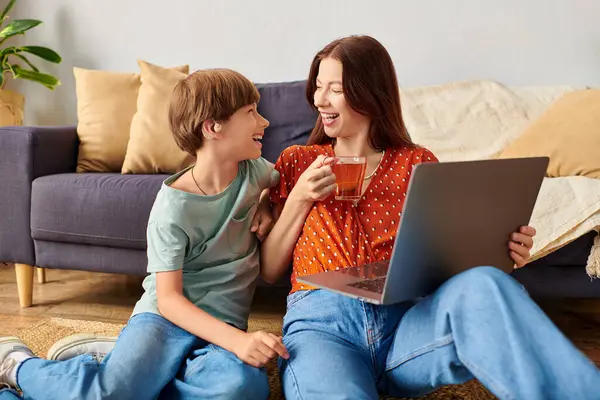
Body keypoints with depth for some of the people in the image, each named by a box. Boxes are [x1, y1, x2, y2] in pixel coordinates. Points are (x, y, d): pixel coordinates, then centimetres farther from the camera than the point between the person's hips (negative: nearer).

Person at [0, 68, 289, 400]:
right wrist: (234, 340, -29)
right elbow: (168, 298, -15)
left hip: (224, 323, 4)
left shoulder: (254, 171, 2)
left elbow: (279, 179, 28)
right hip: (165, 315, -3)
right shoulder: (174, 207, -12)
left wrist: (265, 205, 4)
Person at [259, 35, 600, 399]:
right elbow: (268, 270, 14)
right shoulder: (297, 162, 17)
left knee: (482, 285, -34)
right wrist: (299, 198, 1)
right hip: (321, 323, 0)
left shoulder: (417, 164, 16)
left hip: (406, 320, 1)